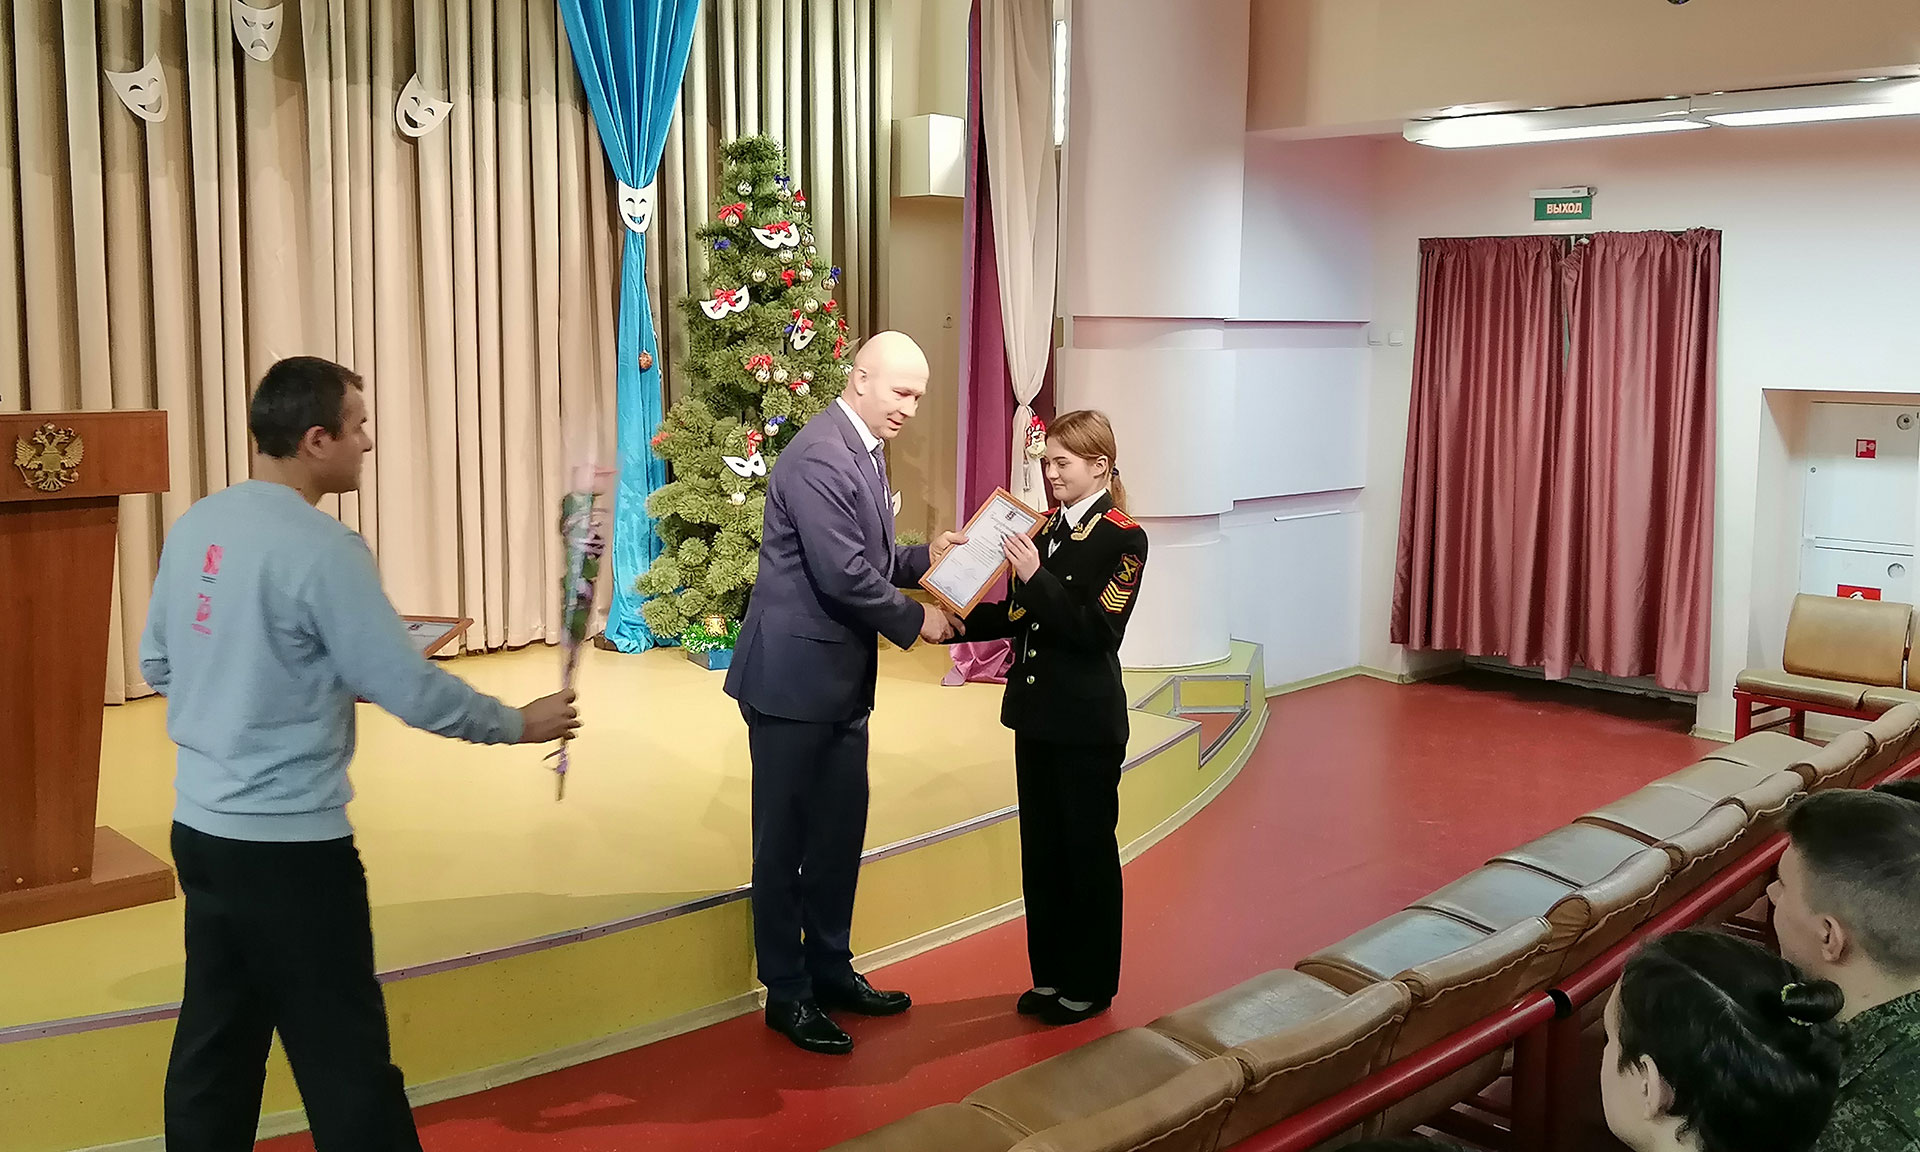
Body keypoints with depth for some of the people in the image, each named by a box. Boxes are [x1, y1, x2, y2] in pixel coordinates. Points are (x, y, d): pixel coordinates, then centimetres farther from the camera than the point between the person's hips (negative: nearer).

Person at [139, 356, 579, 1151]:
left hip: (200, 829, 8)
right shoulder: (321, 549, -19)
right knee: (344, 1059, 3)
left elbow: (157, 665, 13)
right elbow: (409, 690, -17)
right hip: (289, 846, -8)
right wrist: (517, 723, -4)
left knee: (215, 1044, 18)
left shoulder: (196, 525, 4)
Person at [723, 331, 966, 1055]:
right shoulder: (819, 457, -20)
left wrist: (925, 556, 5)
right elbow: (843, 574, -23)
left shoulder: (863, 450, 12)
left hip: (841, 681, 10)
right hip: (793, 678, -10)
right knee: (785, 838, 4)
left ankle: (832, 971, 31)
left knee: (841, 832, 17)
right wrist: (915, 621, -12)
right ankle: (787, 993, 16)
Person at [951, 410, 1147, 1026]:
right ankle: (1051, 973, 28)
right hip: (1037, 713, 7)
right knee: (1041, 847, 14)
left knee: (1088, 848, 5)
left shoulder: (1121, 538, -11)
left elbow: (1099, 630, -19)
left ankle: (1091, 984, 19)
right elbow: (1017, 617, 11)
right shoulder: (1046, 529, 8)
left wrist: (1037, 578, -25)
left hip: (1087, 722, -7)